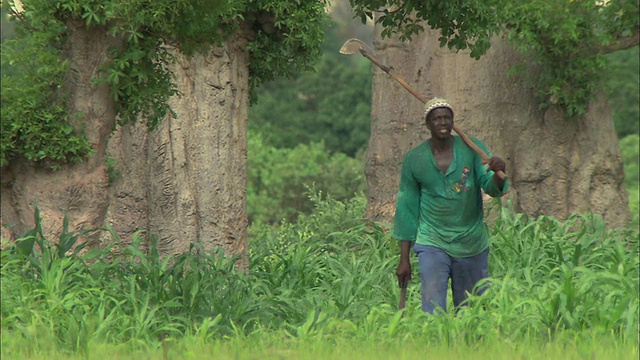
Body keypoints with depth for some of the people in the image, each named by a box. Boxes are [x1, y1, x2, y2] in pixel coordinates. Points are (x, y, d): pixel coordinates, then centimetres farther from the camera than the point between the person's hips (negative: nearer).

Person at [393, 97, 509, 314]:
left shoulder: (472, 149, -4)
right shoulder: (413, 159, -3)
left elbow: (493, 188, -10)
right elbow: (407, 209, 4)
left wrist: (499, 172, -36)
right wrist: (404, 259, 3)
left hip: (472, 244, 1)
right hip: (433, 244, -1)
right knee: (433, 308, -15)